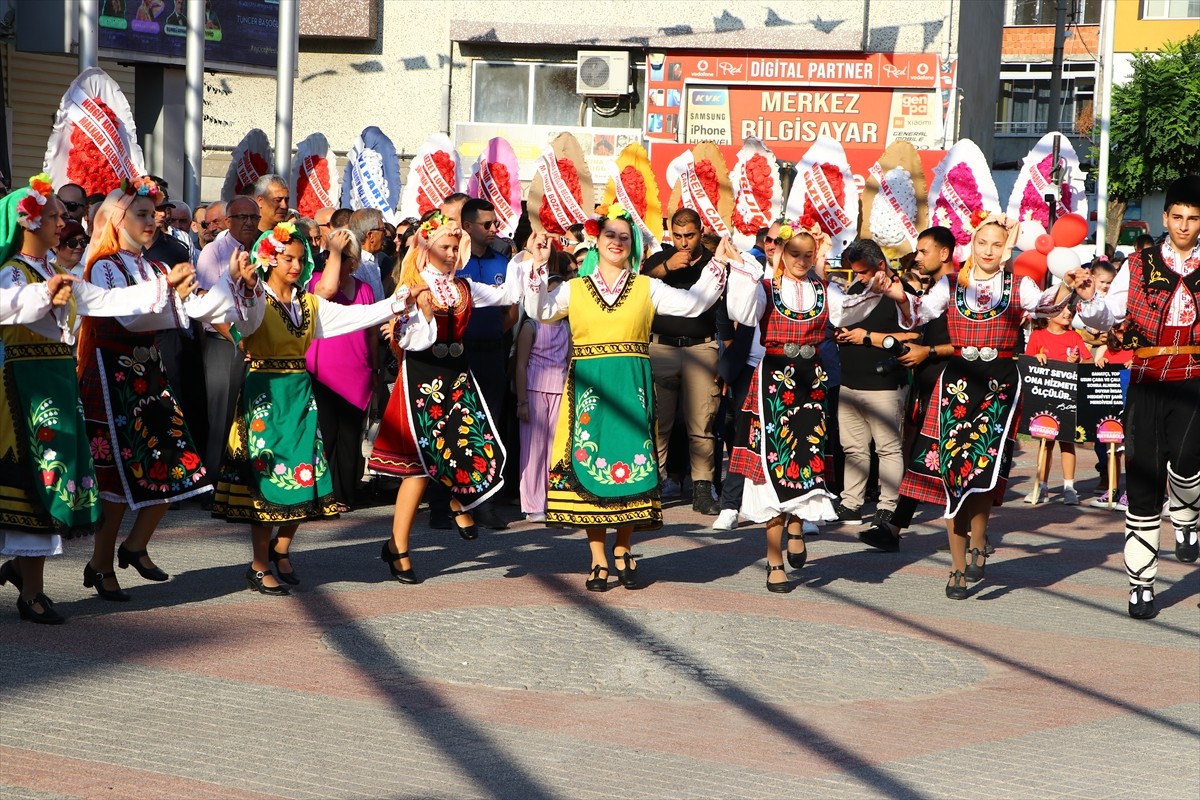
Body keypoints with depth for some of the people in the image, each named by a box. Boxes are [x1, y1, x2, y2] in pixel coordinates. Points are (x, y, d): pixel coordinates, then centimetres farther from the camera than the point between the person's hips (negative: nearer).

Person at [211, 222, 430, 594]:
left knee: (304, 477, 3)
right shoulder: (258, 300, -5)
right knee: (267, 478, -5)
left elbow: (356, 315, 9)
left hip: (301, 394, 6)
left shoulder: (309, 304, 14)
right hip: (265, 393, -6)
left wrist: (400, 302, 2)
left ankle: (281, 550, 24)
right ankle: (259, 567, 5)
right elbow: (246, 322, -28)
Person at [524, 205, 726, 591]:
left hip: (632, 388, 0)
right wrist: (538, 267, -7)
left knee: (631, 464, 0)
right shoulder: (574, 288, 10)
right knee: (588, 464, -2)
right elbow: (538, 312, -1)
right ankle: (598, 559, 5)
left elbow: (692, 302, 2)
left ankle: (623, 551, 14)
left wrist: (715, 264, -5)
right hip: (588, 386, 0)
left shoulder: (647, 288, 10)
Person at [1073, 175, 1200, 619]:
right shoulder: (1139, 265, 8)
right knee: (1143, 482, 3)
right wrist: (1089, 299, -13)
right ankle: (1140, 584, 13)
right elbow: (1107, 315, 7)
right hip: (1146, 384, 1)